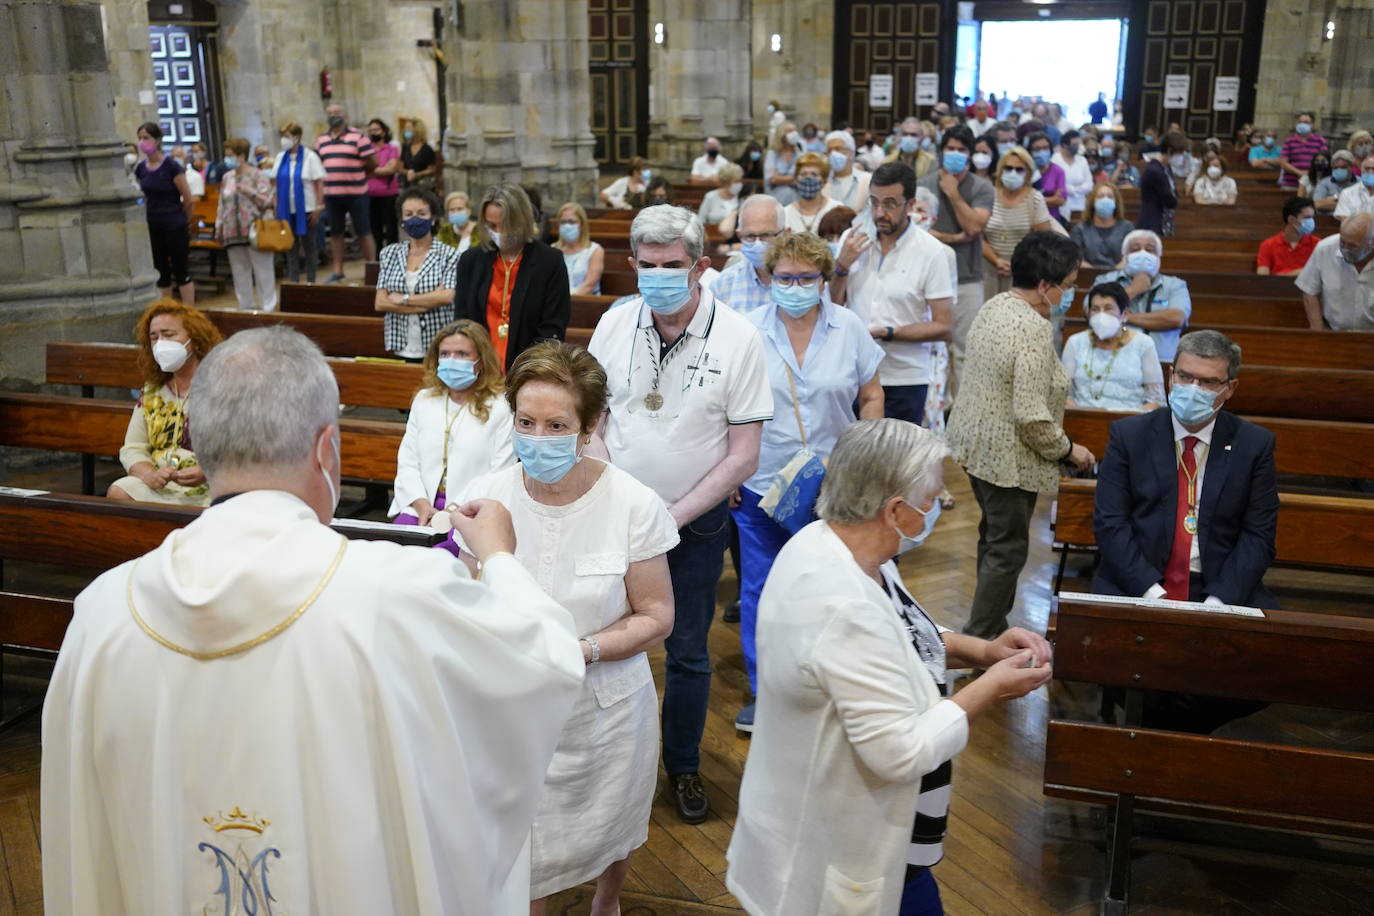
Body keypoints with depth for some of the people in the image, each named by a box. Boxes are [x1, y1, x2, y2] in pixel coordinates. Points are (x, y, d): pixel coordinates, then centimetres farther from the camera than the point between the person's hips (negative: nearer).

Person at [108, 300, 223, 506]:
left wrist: (206, 472, -26)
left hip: (208, 487, -5)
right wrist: (149, 474, -10)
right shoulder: (151, 392, 18)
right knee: (117, 493, -23)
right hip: (159, 485, 5)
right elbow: (132, 450, 13)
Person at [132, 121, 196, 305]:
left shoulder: (171, 166, -12)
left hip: (174, 226, -6)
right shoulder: (141, 169, 5)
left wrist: (184, 220, 3)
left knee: (180, 271, -2)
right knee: (161, 273, 9)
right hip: (153, 227, 6)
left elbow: (189, 200, -9)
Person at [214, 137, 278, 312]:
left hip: (255, 232, -5)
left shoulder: (258, 176, -1)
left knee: (263, 272, -2)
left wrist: (249, 191, -16)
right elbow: (222, 205, 18)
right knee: (240, 274, 8)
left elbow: (267, 201, -5)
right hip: (233, 234, 5)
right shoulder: (227, 178, 15)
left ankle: (268, 307, 4)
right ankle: (245, 307, 17)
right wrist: (219, 227, 13)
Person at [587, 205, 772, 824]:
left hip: (695, 520, -2)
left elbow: (743, 455, -12)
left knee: (687, 652, 13)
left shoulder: (737, 339, -13)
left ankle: (683, 766, 34)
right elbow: (593, 420, 4)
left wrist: (673, 516, -16)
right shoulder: (614, 324, -5)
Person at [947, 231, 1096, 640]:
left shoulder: (993, 306, 2)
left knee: (994, 536, 23)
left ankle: (990, 626, 38)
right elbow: (1031, 416, -26)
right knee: (1008, 549, 4)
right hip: (1008, 457, -10)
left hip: (977, 442, 10)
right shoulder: (1032, 330, -26)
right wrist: (1067, 449, -12)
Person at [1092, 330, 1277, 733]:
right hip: (1137, 586, -1)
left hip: (1223, 591, 2)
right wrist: (1152, 593, -15)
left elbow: (1258, 537, 2)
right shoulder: (1129, 435, 4)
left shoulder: (1254, 444, 6)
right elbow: (1109, 523, -2)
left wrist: (1218, 602, -13)